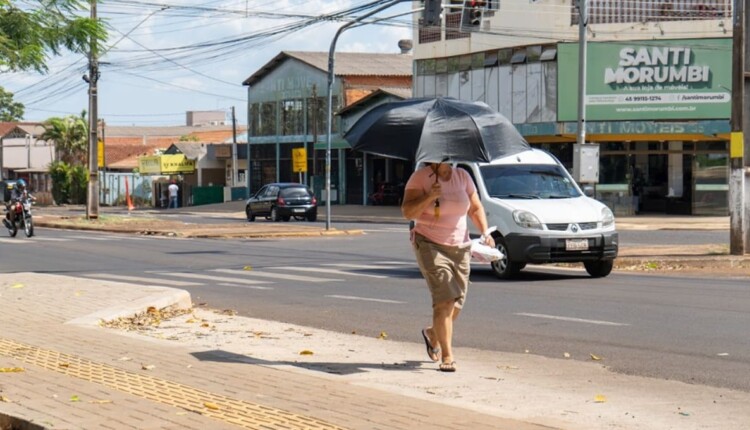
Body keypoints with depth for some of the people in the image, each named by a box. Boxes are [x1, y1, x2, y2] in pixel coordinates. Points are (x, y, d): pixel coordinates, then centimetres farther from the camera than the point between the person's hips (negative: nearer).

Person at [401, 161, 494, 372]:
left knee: (456, 304, 6)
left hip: (460, 247, 5)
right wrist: (429, 196, -26)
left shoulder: (462, 176, 7)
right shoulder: (420, 177, -7)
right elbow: (407, 212, -13)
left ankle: (432, 334, 37)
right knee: (445, 300, -16)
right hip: (430, 245, -5)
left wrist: (485, 232, -4)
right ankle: (447, 356, -12)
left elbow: (476, 208, 12)